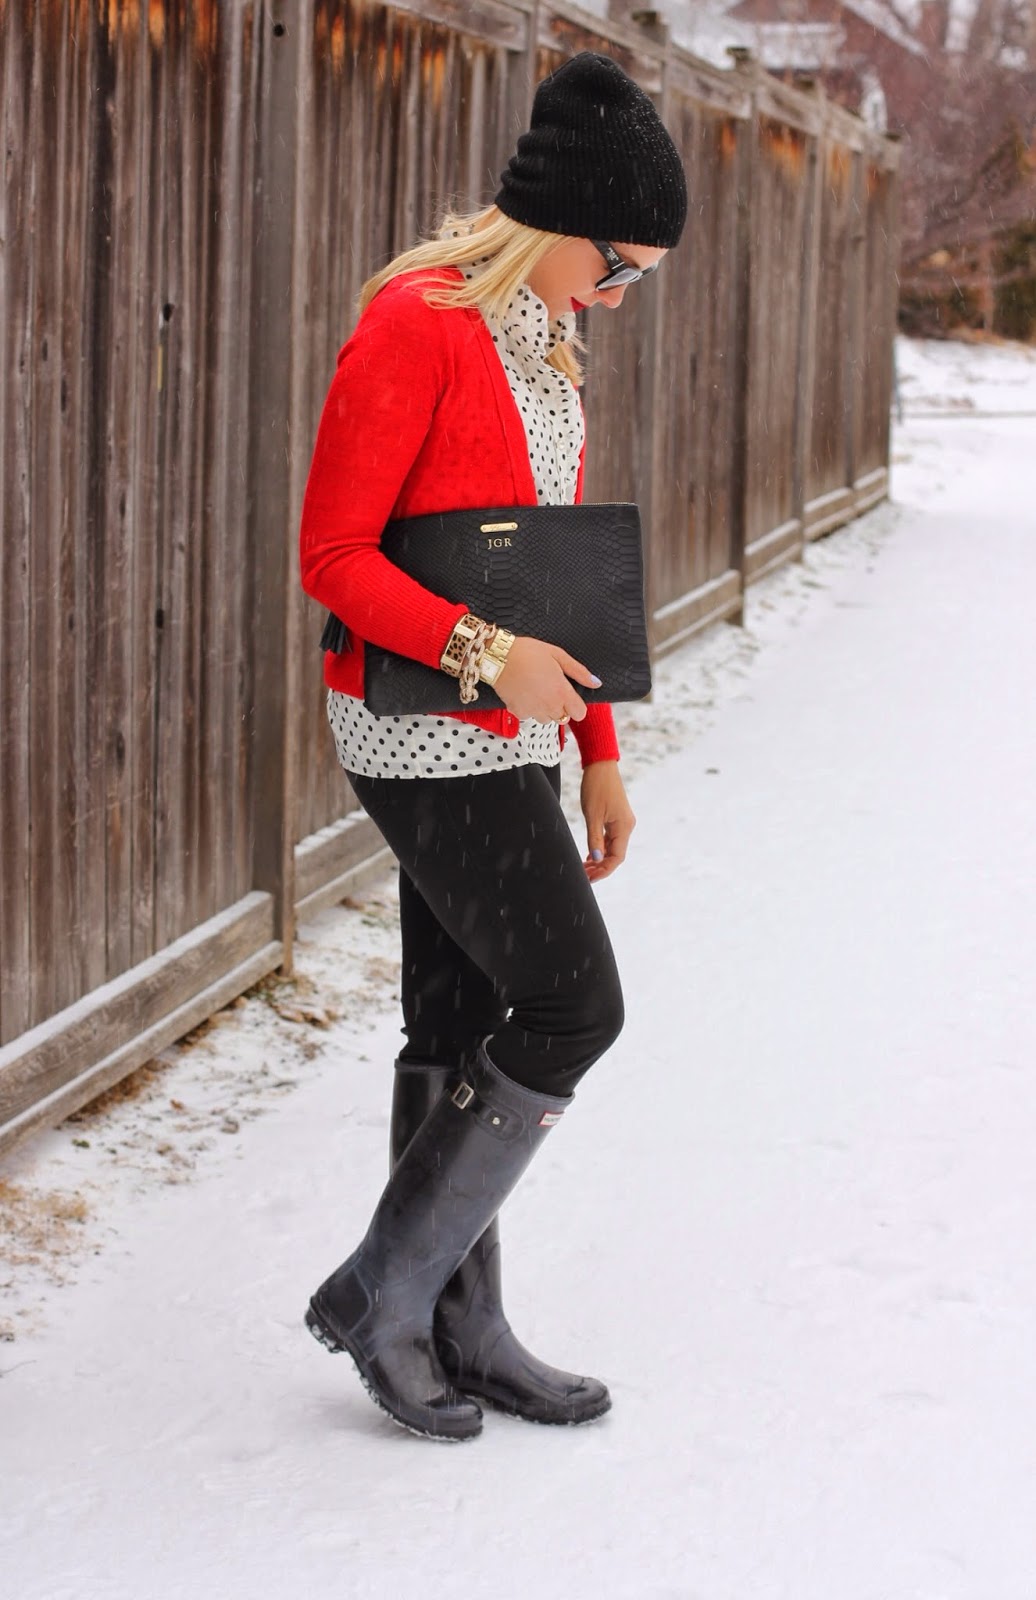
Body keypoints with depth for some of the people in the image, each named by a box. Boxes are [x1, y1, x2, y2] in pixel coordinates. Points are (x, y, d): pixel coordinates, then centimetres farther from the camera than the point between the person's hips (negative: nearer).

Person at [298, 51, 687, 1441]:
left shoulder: (546, 341, 13)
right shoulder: (416, 326, -15)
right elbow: (332, 556, -16)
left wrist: (600, 752, 17)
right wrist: (486, 651, -26)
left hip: (507, 731, 9)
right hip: (426, 735, -9)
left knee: (463, 1027, 12)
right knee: (572, 1006, -6)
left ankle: (460, 1329, 20)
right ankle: (383, 1288, 4)